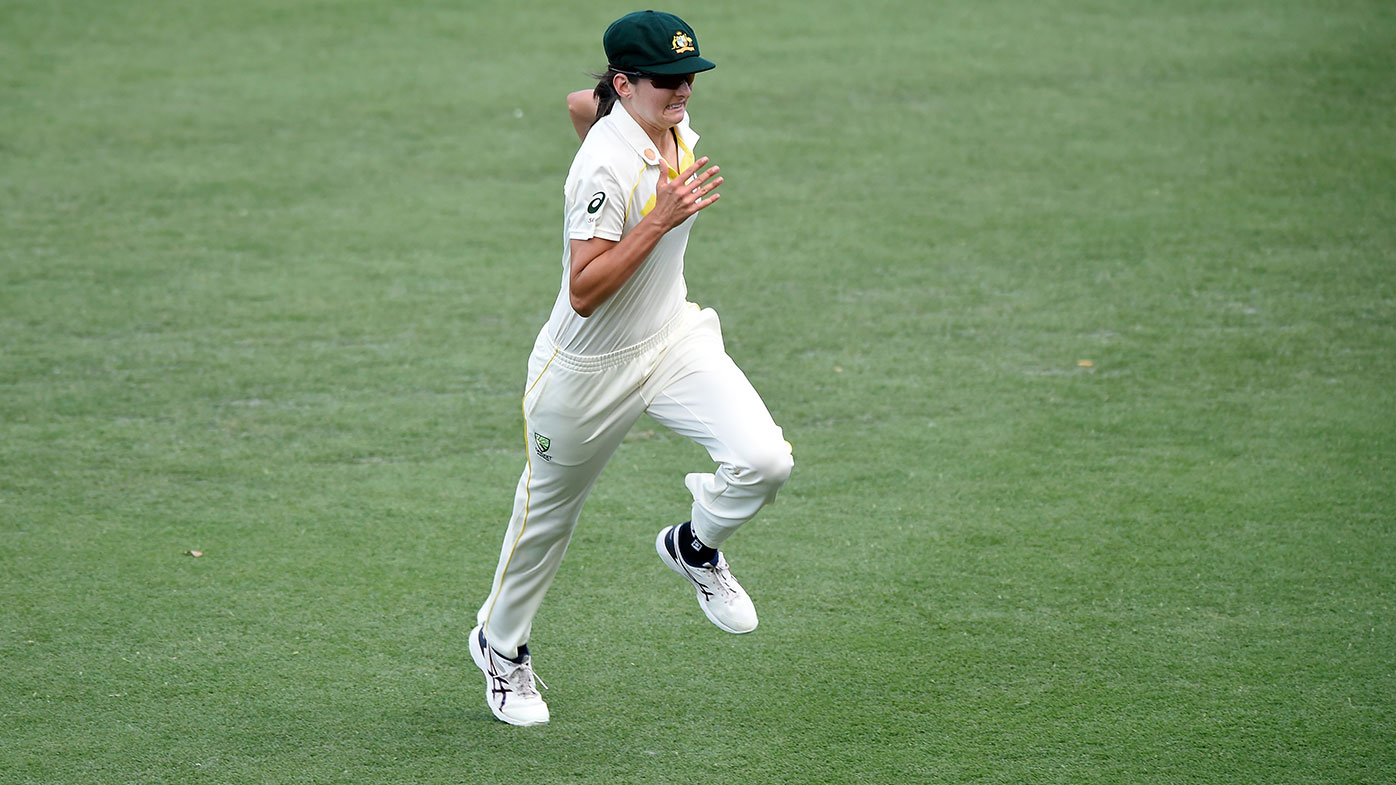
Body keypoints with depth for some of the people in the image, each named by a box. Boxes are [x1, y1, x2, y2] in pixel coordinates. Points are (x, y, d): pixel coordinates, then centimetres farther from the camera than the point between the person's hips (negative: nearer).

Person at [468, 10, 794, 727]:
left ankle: (694, 548, 15)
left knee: (764, 459, -16)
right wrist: (659, 220, -37)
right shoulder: (606, 165, -29)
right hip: (589, 368, -6)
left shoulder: (674, 123, -6)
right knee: (549, 513, 14)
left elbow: (578, 104, 15)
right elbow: (583, 295, -31)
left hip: (674, 341, 6)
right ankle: (500, 645, 41)